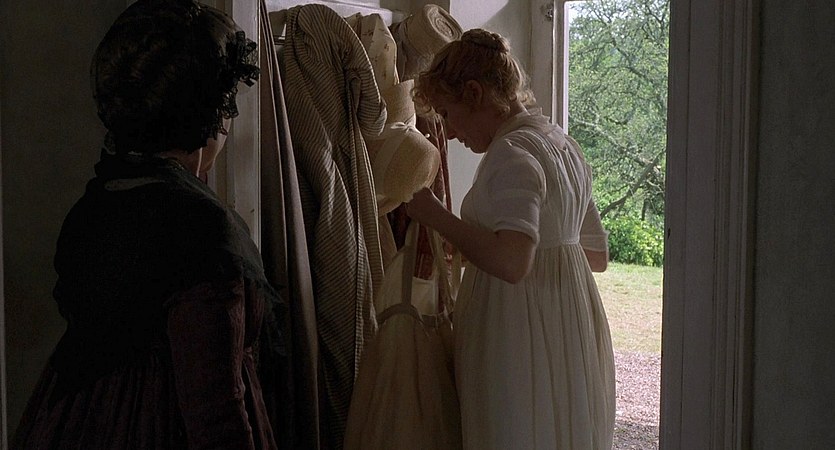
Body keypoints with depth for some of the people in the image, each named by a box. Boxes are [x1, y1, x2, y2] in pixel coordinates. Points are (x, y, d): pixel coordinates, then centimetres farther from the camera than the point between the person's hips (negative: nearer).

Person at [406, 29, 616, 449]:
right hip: (570, 331, 10)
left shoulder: (513, 152, -16)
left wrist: (436, 216, -19)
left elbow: (512, 263, -31)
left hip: (522, 334, -10)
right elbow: (598, 254, 19)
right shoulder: (563, 144, 13)